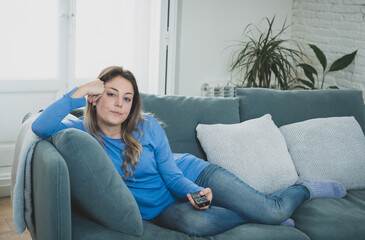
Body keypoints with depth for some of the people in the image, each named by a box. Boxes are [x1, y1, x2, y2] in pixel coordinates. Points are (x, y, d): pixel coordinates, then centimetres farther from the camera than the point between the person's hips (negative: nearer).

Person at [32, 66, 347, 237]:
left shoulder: (148, 127, -11)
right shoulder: (83, 131, -10)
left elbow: (172, 175, -7)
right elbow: (40, 127, -25)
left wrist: (195, 193, -27)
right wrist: (77, 93, -31)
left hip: (191, 176, 1)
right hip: (162, 208, 0)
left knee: (272, 211, -15)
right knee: (196, 221, -40)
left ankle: (305, 189, 21)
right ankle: (258, 216, -11)